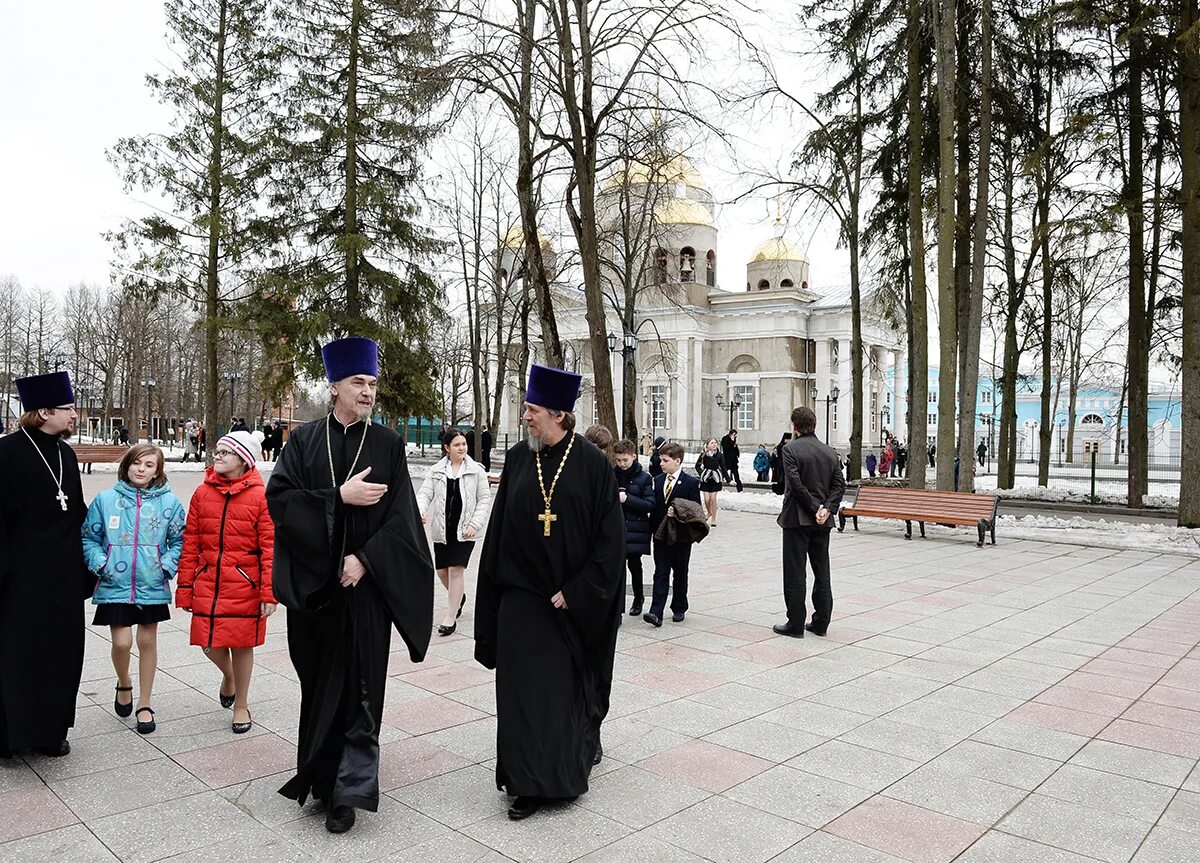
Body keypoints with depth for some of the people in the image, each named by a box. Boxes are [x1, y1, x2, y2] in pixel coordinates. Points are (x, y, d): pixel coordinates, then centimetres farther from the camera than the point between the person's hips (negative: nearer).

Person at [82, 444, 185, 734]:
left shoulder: (169, 501, -2)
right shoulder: (106, 499, -2)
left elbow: (179, 541, 4)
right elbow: (89, 537, 6)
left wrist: (167, 566, -9)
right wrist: (100, 563, -8)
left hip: (152, 586, 1)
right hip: (115, 585, 0)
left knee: (147, 641, 9)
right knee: (122, 642, -5)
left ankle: (144, 705, 23)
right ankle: (124, 685, 29)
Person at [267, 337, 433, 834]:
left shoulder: (388, 445, 1)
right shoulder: (304, 440, 3)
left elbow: (401, 517, -5)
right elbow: (279, 499, -8)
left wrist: (364, 560, -15)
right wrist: (341, 498, -17)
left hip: (365, 583, -1)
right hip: (313, 582, 2)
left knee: (359, 687, 0)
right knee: (319, 682, 12)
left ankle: (349, 791, 9)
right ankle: (320, 775, 29)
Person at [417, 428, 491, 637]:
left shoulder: (476, 470, -3)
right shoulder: (437, 471, 3)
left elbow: (485, 499, -2)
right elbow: (425, 493, -1)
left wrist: (475, 524, -12)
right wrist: (420, 510, -23)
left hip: (465, 529, -3)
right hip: (442, 528, 3)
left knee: (456, 570, -8)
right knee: (441, 570, 11)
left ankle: (450, 618, 2)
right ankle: (459, 597, 41)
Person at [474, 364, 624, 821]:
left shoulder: (591, 462, -9)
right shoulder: (517, 458, 2)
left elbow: (610, 535, -9)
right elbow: (499, 527, 6)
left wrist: (576, 592, -13)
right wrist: (497, 585, 1)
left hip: (573, 600, -3)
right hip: (521, 594, 3)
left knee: (568, 684, 7)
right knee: (522, 686, 5)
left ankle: (585, 742, 31)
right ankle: (530, 782, 20)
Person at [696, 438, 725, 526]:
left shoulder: (719, 455, -3)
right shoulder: (703, 455, -4)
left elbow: (723, 468, 2)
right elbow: (697, 465, 7)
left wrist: (723, 479, -2)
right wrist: (701, 474, -6)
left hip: (715, 479, 0)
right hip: (706, 479, 1)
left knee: (713, 498, -5)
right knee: (707, 499, -3)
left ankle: (713, 519, 5)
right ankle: (709, 513, 28)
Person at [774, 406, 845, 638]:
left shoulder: (791, 449, -10)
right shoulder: (830, 453, 8)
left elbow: (796, 484, -18)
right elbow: (839, 485, 1)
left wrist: (815, 508, -12)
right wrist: (826, 508, -7)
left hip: (797, 519, -5)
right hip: (822, 522, 6)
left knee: (795, 574, 1)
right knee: (822, 573, 13)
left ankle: (795, 625, 5)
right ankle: (821, 623, 18)